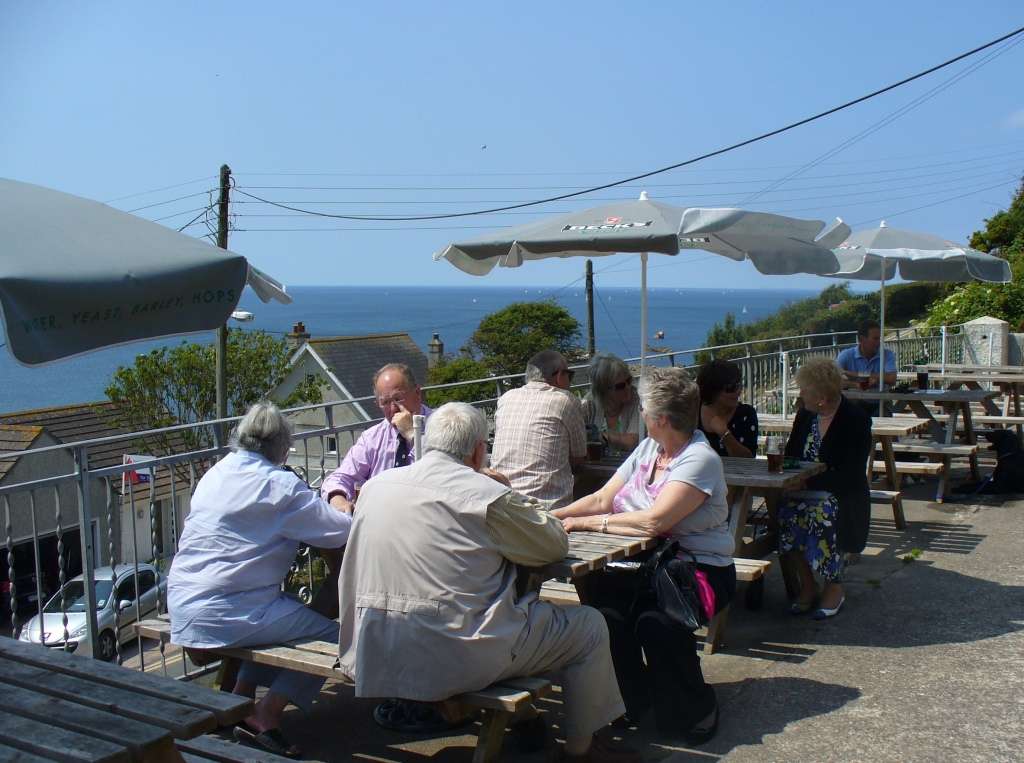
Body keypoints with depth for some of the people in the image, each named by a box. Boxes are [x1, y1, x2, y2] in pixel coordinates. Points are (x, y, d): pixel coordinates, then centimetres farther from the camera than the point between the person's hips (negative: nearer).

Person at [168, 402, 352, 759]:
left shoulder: (216, 473, 12)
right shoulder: (279, 485, -12)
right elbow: (340, 531, -12)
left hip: (183, 605, 9)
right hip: (224, 614, -8)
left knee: (286, 611, 27)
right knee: (330, 634, 0)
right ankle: (264, 716, 0)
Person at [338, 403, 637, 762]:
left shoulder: (375, 486, 4)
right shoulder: (487, 495, -12)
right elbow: (556, 544, 0)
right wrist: (526, 506, 20)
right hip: (453, 658, -7)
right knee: (589, 626, 11)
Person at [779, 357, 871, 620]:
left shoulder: (856, 421, -9)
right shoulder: (805, 415, 10)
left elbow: (849, 476, -16)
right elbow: (790, 456, 17)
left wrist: (808, 481, -22)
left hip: (840, 494, -5)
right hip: (804, 491, 5)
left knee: (823, 515, -36)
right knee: (784, 512, -27)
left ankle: (834, 587, -12)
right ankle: (807, 585, -11)